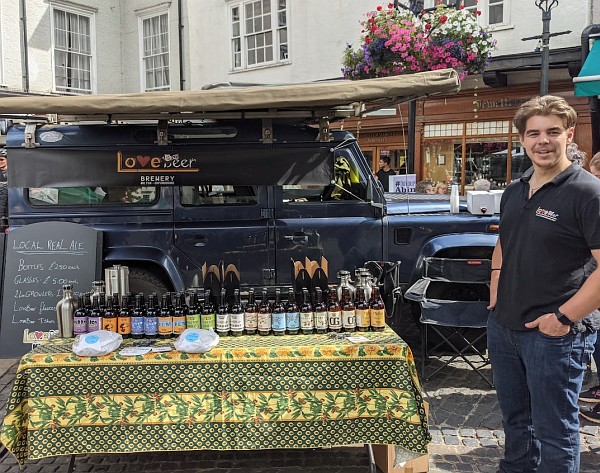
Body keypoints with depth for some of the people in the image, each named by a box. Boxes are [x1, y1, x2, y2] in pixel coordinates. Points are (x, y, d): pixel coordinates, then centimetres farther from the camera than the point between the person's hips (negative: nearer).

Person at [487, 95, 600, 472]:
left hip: (554, 333, -7)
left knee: (553, 432, 6)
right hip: (503, 326, 7)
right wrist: (496, 294, 11)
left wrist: (564, 317, -21)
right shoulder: (514, 192, 9)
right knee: (515, 420, 23)